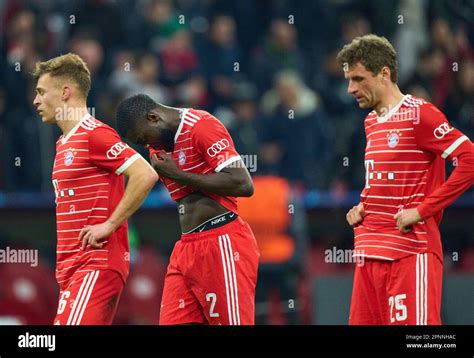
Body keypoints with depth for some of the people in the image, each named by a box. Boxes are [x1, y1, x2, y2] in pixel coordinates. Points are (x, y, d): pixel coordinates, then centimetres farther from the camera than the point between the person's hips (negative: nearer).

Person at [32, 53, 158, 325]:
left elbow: (146, 175, -20)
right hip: (72, 266, 10)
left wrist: (109, 225, -19)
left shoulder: (94, 134, -11)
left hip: (97, 264, -10)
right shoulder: (64, 143, 19)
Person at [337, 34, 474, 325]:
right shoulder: (372, 123, 17)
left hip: (410, 253, -8)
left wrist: (423, 210, -17)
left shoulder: (418, 114, -9)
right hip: (369, 251, 8)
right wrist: (363, 207, 12)